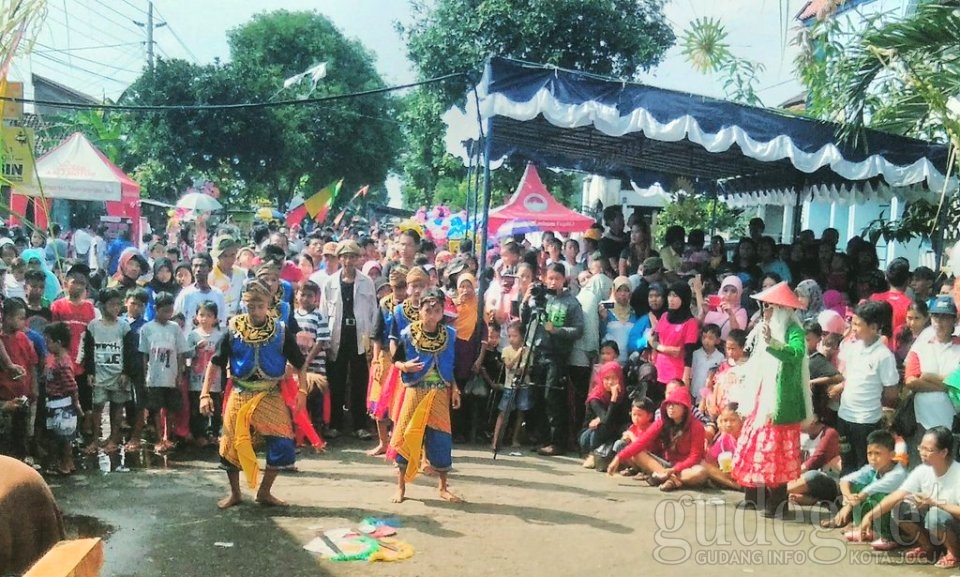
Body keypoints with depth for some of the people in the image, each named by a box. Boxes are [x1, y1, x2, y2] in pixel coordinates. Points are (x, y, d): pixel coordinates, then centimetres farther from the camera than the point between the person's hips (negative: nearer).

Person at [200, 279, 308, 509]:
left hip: (271, 395, 0)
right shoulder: (233, 330, -4)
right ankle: (234, 493, 26)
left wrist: (302, 391, -8)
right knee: (232, 444, 5)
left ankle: (264, 492, 11)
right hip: (240, 394, 1)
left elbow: (299, 363, 2)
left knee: (282, 445, -8)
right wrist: (205, 394, -5)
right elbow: (216, 363, 1)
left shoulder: (281, 331, -5)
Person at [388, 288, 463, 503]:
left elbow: (452, 367, 10)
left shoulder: (450, 335, 0)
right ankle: (400, 486, 12)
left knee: (441, 438, 6)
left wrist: (455, 390, 5)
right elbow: (396, 361, 1)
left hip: (440, 394, 2)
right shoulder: (408, 334, -7)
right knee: (407, 436, 0)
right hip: (414, 391, -2)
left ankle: (443, 487, 19)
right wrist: (405, 366, -20)